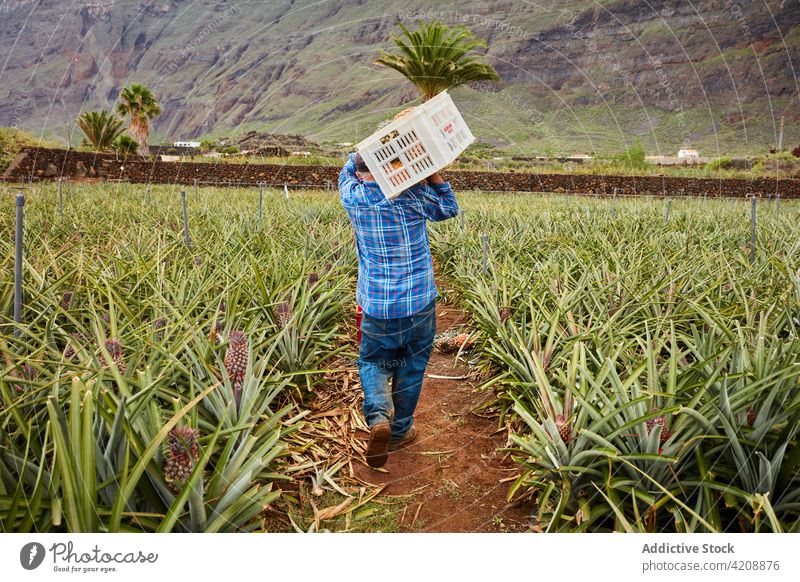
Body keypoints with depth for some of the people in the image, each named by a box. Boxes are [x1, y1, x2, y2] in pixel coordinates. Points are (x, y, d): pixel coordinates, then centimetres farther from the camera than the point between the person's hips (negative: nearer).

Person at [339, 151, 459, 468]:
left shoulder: (352, 197, -5)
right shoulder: (410, 193, -11)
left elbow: (349, 165, 18)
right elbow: (449, 208, 6)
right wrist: (431, 170, 0)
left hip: (376, 304, 1)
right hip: (419, 302, -1)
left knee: (372, 362, 18)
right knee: (411, 367, 16)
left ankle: (378, 417, -8)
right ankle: (400, 431, 28)